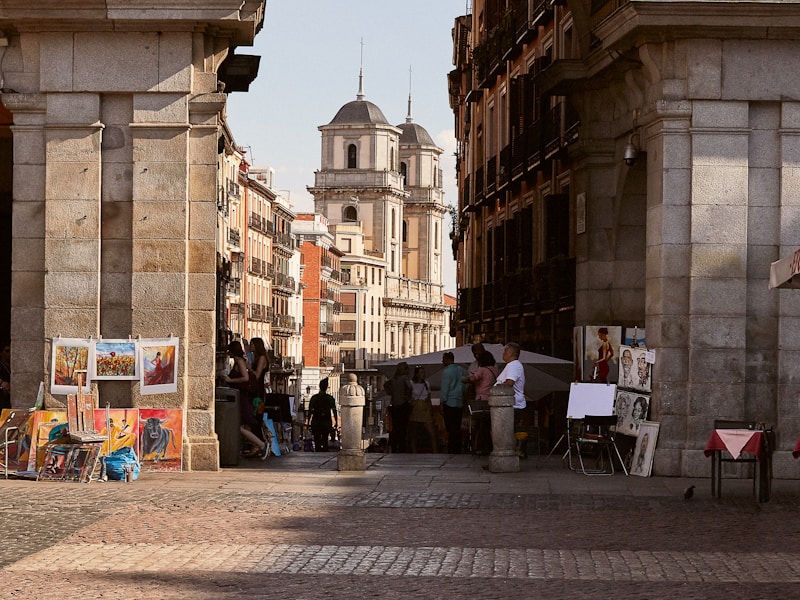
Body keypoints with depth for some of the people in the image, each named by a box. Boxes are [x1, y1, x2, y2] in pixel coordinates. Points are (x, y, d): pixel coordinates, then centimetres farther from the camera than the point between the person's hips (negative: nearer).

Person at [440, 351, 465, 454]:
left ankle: (451, 450, -7)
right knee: (458, 428, 9)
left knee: (451, 429, -5)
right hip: (459, 403, 7)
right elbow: (464, 386, 15)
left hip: (449, 403, -7)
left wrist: (442, 402, -4)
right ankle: (458, 450, 9)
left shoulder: (447, 371, -10)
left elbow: (445, 388, -10)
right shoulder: (461, 370, 10)